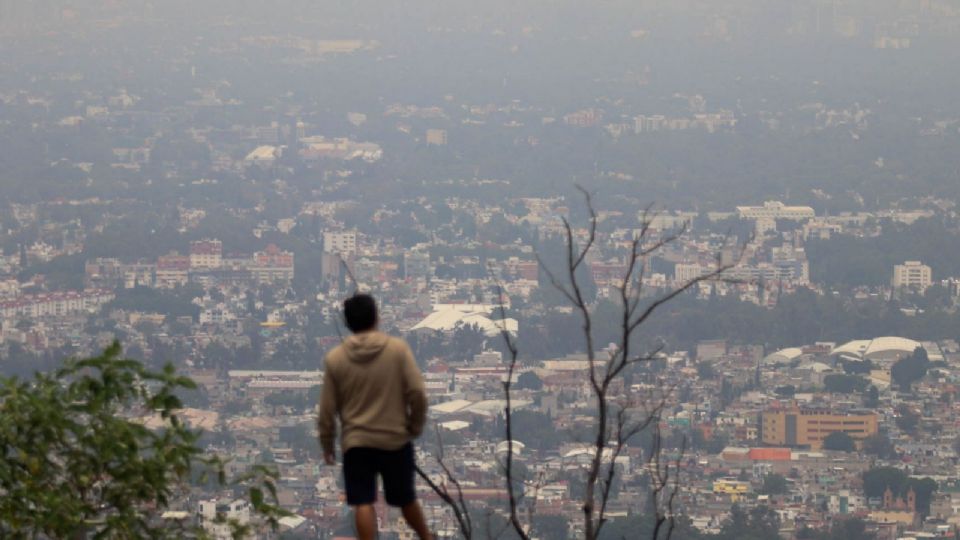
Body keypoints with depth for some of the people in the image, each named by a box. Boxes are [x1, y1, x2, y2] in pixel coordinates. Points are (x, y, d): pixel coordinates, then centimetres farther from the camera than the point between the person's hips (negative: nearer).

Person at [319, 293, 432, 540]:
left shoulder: (335, 358, -3)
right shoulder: (398, 348, -6)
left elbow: (327, 409, 1)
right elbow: (417, 393, -11)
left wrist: (327, 446, 12)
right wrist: (416, 426, 5)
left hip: (356, 442, 0)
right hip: (396, 439, 0)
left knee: (363, 503, -1)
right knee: (406, 499, 17)